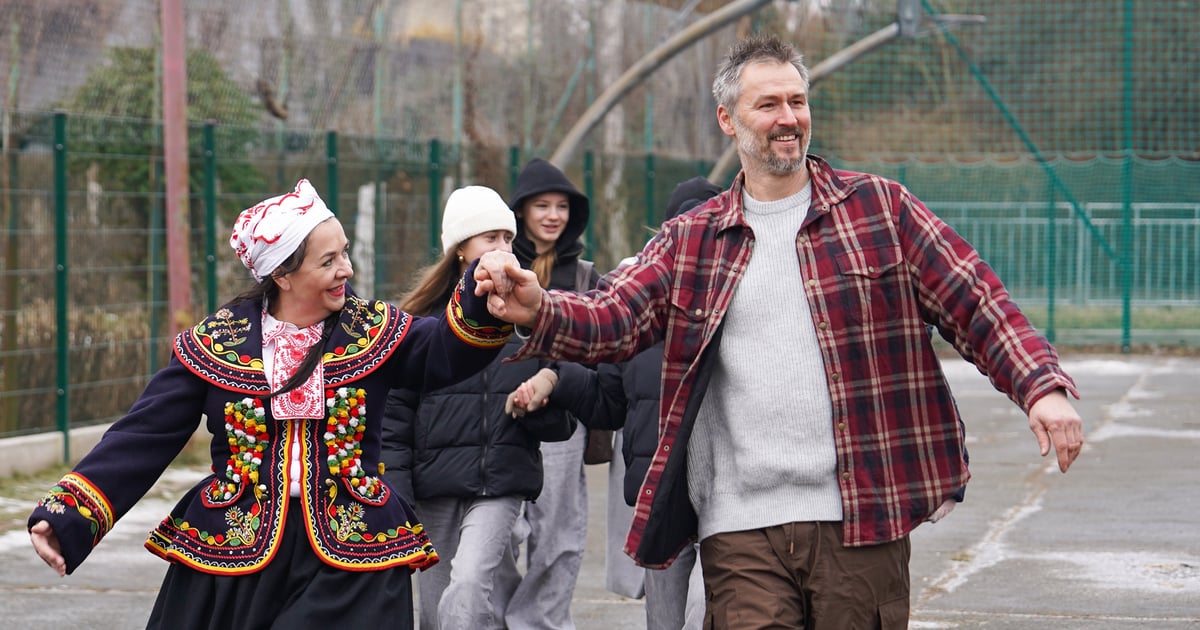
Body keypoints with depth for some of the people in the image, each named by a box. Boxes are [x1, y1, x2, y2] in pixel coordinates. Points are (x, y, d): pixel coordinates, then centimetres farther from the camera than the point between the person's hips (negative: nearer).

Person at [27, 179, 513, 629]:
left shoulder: (373, 331, 2)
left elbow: (449, 351, -15)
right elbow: (143, 437, -1)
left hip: (350, 558, 0)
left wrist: (483, 298, -36)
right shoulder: (216, 343, 0)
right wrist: (67, 516, -10)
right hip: (231, 554, 0)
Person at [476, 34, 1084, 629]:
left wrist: (1042, 385, -11)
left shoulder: (879, 207, 8)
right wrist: (537, 311, -22)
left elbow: (976, 305, 5)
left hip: (861, 522, -1)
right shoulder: (690, 240, 11)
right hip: (741, 529, 1)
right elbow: (611, 319, 0)